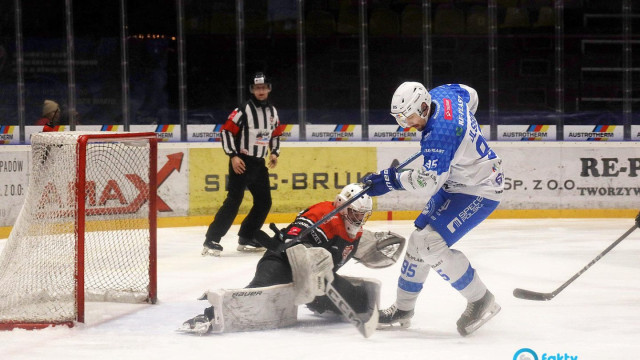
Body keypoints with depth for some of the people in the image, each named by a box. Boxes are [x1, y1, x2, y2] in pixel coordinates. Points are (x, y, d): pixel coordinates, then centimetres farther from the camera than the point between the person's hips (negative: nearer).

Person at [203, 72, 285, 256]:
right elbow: (226, 131, -14)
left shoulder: (272, 111, 9)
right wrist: (233, 156, -19)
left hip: (258, 163, 7)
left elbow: (276, 134, 22)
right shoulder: (243, 110, -13)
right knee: (234, 200, -16)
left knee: (264, 202, 8)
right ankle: (211, 241, -17)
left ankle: (246, 239, 20)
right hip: (241, 162, -7)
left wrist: (274, 153, 7)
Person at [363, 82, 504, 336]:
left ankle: (481, 301, -6)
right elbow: (471, 96, 18)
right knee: (418, 240, 12)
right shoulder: (442, 94, -5)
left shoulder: (439, 134, -32)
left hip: (479, 191, -11)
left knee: (431, 244, -20)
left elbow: (427, 183, -32)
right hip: (454, 183, 11)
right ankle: (403, 308, 26)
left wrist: (392, 180, -20)